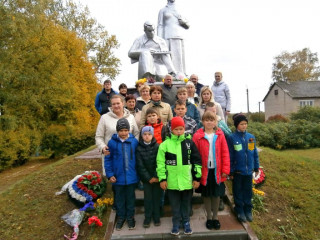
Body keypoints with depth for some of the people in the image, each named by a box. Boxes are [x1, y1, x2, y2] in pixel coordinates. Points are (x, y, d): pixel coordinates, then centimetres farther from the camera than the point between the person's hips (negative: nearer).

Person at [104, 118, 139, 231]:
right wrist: (110, 174, -7)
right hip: (118, 178, 0)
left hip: (131, 177, 0)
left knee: (130, 198, 17)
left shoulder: (134, 141, -8)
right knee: (119, 199, 18)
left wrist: (138, 173, -1)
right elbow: (108, 159, -3)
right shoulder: (112, 142, -9)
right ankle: (121, 217, 39)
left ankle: (130, 217, 37)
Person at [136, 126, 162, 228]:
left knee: (157, 197, 9)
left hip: (157, 177, 0)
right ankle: (147, 218, 24)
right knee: (148, 198, 8)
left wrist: (157, 177, -14)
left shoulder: (157, 147, -5)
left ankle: (156, 217, 26)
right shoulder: (139, 148, -3)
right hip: (146, 178, 0)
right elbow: (140, 165, -5)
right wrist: (148, 178, -9)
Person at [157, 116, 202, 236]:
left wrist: (197, 177, 2)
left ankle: (186, 223, 36)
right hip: (172, 181, -1)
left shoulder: (190, 143, -1)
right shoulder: (165, 144, -6)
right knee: (175, 205, 14)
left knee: (186, 204, 17)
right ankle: (176, 224, 33)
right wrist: (162, 179, -6)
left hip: (187, 181, 1)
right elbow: (160, 162, -4)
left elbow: (197, 161, 3)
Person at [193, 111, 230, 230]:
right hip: (204, 170, -1)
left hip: (217, 170, 1)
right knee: (206, 195, 13)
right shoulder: (197, 136, -7)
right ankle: (209, 217, 31)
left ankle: (215, 217, 33)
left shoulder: (220, 135, -1)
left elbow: (225, 153, -1)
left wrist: (225, 170, -4)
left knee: (216, 194, 13)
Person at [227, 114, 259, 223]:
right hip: (237, 171, -3)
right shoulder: (232, 138, -11)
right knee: (238, 192, 11)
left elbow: (255, 153, 8)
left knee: (248, 191, 16)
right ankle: (240, 211, 26)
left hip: (248, 170, 3)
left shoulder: (251, 137, -1)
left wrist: (256, 167, 9)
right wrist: (230, 171, -7)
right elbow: (230, 156, -8)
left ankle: (248, 210, 32)